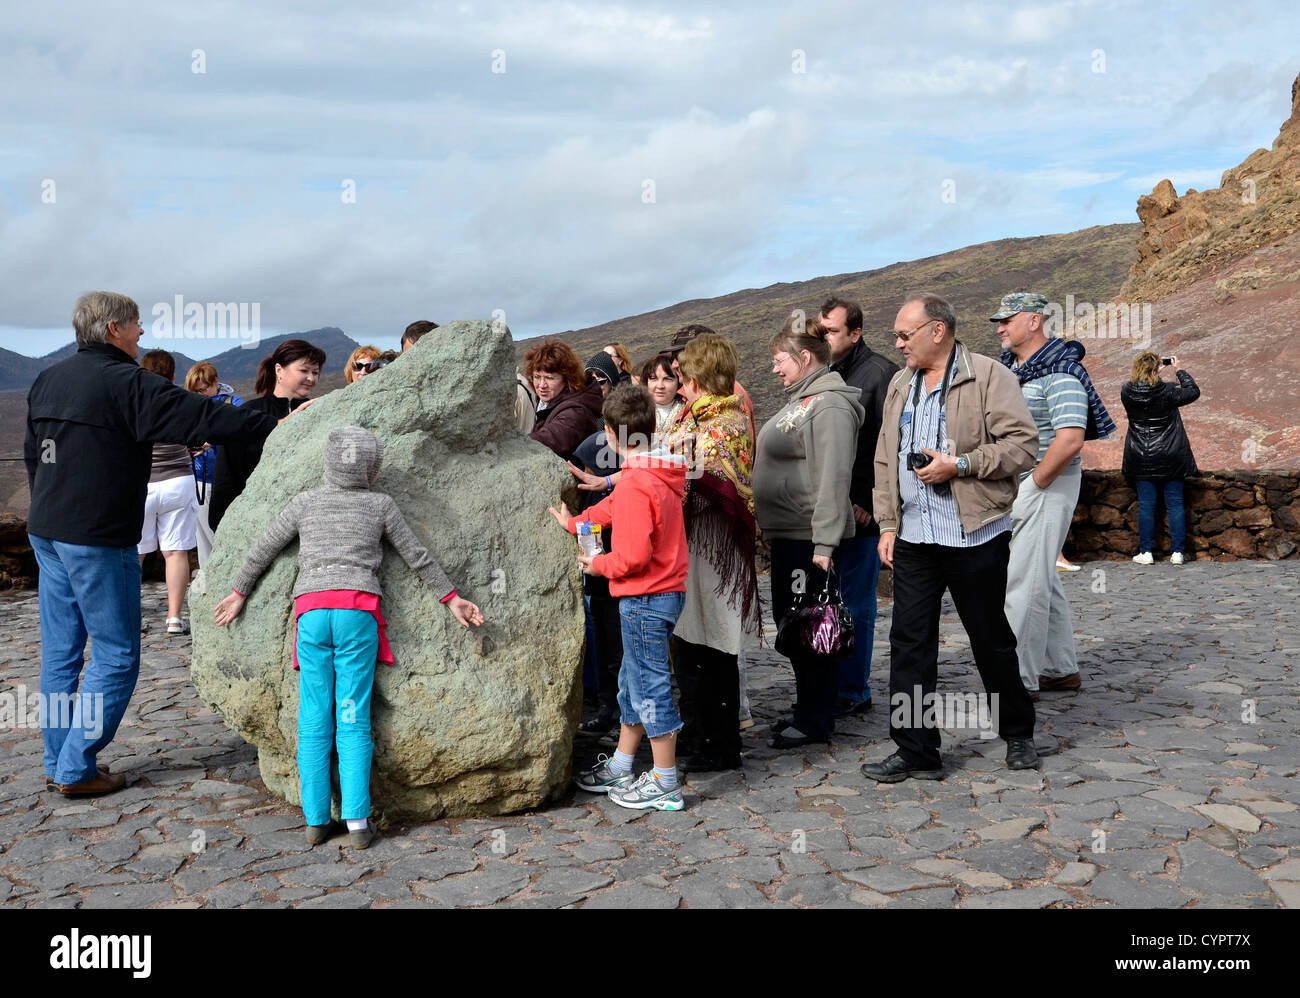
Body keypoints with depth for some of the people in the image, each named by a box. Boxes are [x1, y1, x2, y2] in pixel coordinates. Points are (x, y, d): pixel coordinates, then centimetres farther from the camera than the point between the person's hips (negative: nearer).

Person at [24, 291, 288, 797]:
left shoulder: (46, 380, 13)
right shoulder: (125, 381, -14)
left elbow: (32, 454, 21)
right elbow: (200, 417, -18)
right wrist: (273, 423, -13)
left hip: (47, 534, 9)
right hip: (99, 541, -9)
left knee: (60, 650, 14)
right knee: (116, 655, 1)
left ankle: (58, 763, 21)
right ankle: (76, 769, 4)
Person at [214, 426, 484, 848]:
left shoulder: (304, 502, 15)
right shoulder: (380, 505, 11)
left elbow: (263, 550, 21)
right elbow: (417, 556, 15)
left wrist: (239, 593, 34)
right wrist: (451, 598, 23)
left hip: (311, 612, 1)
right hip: (358, 611, -1)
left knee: (313, 721, 5)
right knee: (353, 720, 0)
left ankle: (315, 821, 6)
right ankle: (357, 821, -2)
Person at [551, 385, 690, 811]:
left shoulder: (636, 484, -22)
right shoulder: (659, 475, 8)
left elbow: (635, 554, -25)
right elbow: (615, 508, 23)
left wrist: (599, 565, -9)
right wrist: (576, 522, 29)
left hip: (645, 597, -10)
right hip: (665, 590, 10)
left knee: (649, 686, 0)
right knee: (634, 683, 19)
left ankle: (666, 785, 9)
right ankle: (620, 768, 32)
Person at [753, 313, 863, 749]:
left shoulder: (829, 406, -15)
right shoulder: (799, 400, 17)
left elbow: (833, 478, -22)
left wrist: (825, 541, -26)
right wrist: (768, 526, 22)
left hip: (809, 536, -11)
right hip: (786, 533, 11)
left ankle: (815, 721, 8)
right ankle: (806, 709, 27)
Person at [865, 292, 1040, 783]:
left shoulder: (989, 376, -6)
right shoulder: (900, 385, 14)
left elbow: (1023, 443, -12)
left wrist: (959, 465, -19)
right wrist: (887, 523, 10)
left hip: (975, 536, -5)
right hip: (913, 538, 5)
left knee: (991, 640, 9)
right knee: (909, 642, 2)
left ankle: (1018, 733, 30)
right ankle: (916, 751, 9)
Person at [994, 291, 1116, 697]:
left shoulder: (1059, 373, -16)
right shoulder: (1008, 367, 12)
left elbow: (1070, 439, -26)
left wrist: (1034, 483, -19)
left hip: (1047, 487, -10)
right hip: (1015, 487, 10)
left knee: (1025, 584, -8)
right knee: (1043, 580, 16)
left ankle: (1021, 681, -1)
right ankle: (1061, 670, 27)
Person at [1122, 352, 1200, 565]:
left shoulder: (1126, 392, -8)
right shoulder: (1168, 391, -13)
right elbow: (1193, 392, 2)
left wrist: (1151, 374, 11)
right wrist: (1179, 371, 10)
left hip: (1141, 459, 1)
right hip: (1171, 457, -1)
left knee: (1146, 504, 6)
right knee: (1175, 504, 7)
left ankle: (1146, 552, 7)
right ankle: (1177, 552, 8)